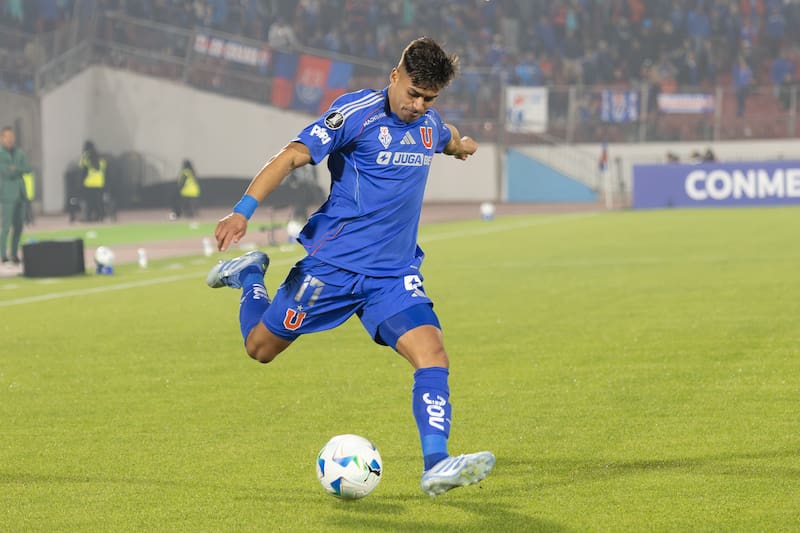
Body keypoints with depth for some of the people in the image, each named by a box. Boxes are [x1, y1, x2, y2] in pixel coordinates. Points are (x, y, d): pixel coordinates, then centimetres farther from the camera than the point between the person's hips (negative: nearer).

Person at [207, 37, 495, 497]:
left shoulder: (429, 124, 7)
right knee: (261, 348, 9)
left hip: (395, 273, 4)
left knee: (431, 351, -19)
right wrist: (243, 210, -30)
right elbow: (291, 157, -19)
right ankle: (250, 275, 39)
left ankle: (436, 466, -24)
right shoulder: (357, 113, -14)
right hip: (334, 263, -4)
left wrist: (459, 144, 57)